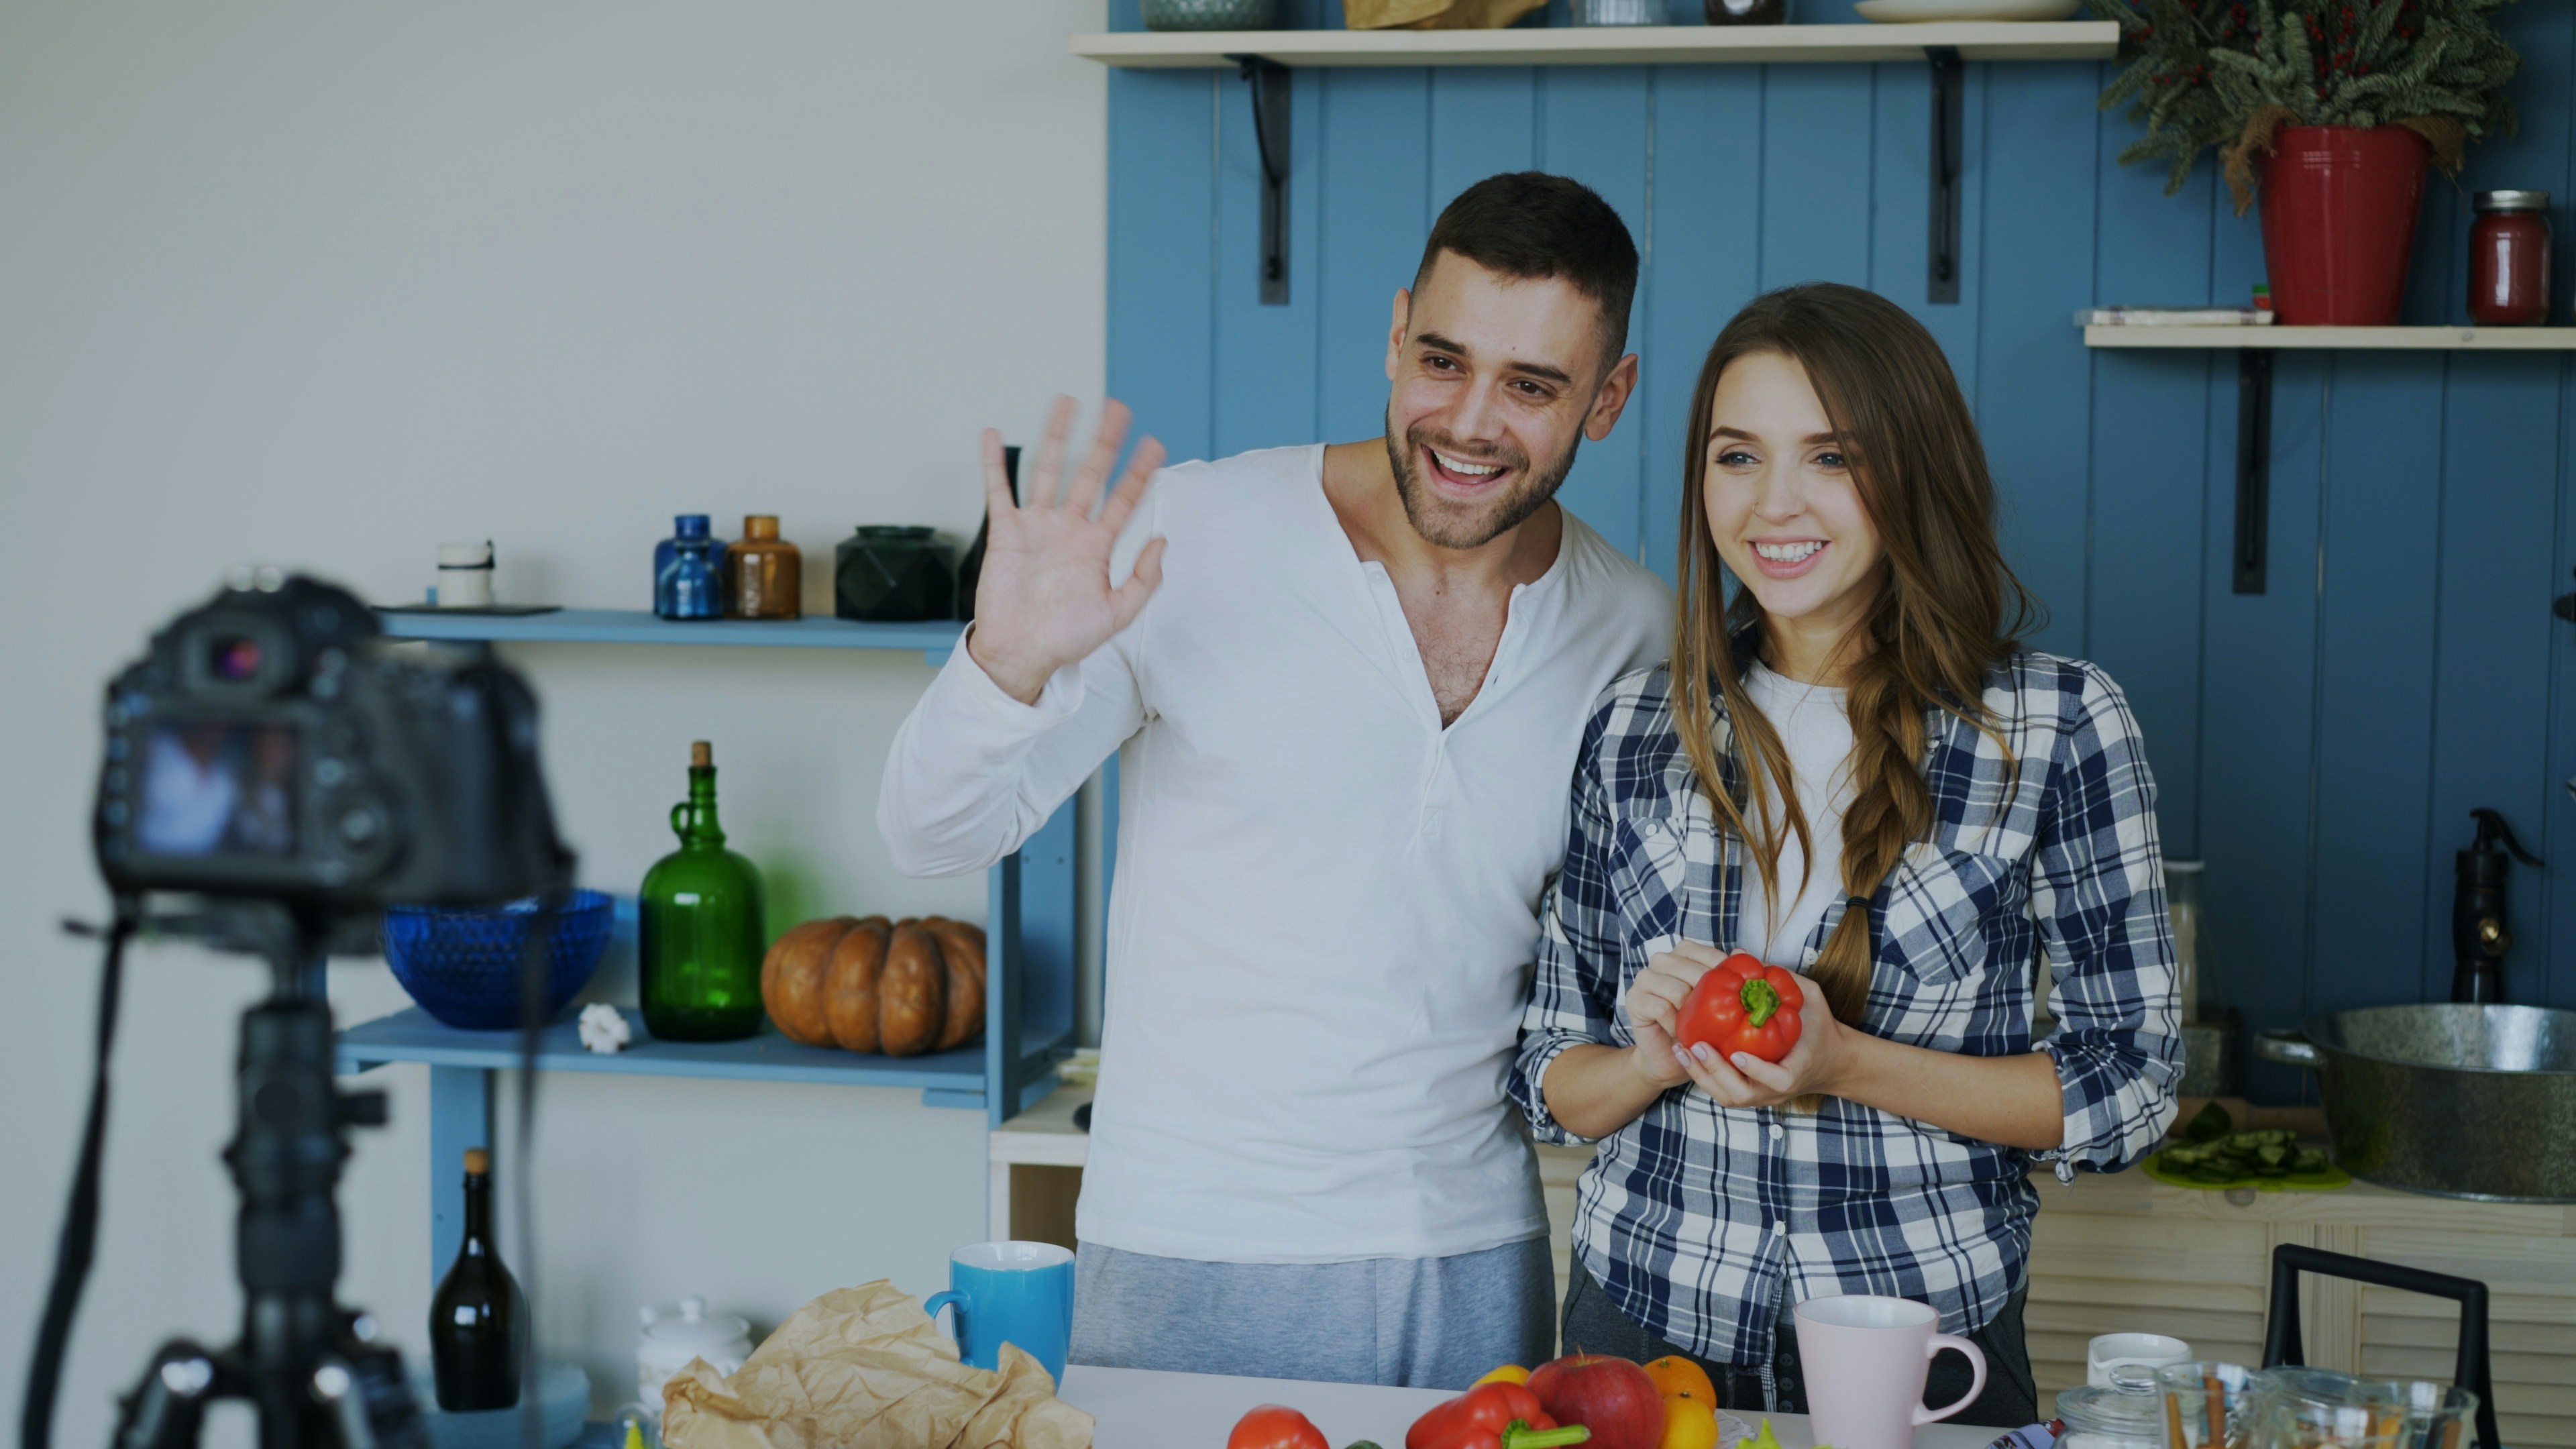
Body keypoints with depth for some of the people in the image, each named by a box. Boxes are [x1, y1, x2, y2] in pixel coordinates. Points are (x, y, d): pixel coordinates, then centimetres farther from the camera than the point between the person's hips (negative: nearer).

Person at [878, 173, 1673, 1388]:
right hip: (1198, 1258, -3)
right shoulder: (1193, 541, -11)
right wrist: (1007, 662, -28)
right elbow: (934, 838, -10)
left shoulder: (1635, 629, 1)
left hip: (1482, 1271, 4)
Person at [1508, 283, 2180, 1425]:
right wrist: (1657, 1061, -16)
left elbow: (2130, 1090, -7)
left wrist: (1846, 1065, -19)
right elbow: (1551, 1079, 6)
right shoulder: (1635, 727, 0)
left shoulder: (2059, 725, -8)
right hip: (1644, 1329, 2)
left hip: (1923, 1344, -2)